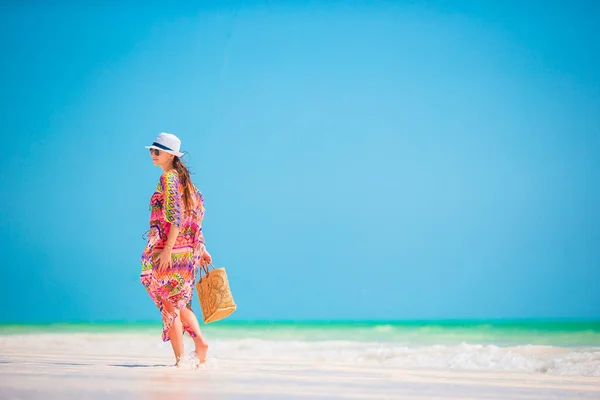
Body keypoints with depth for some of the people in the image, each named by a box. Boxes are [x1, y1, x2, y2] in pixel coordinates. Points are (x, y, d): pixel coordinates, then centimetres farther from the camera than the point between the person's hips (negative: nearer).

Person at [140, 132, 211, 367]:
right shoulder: (183, 178, 16)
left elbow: (176, 217, -20)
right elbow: (195, 215, 17)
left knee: (170, 304, -2)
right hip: (188, 249, 9)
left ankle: (180, 359, -2)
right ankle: (200, 341, 2)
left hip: (171, 251, -9)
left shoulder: (168, 178, -10)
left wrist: (167, 249, -24)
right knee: (180, 302, 17)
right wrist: (200, 249, 19)